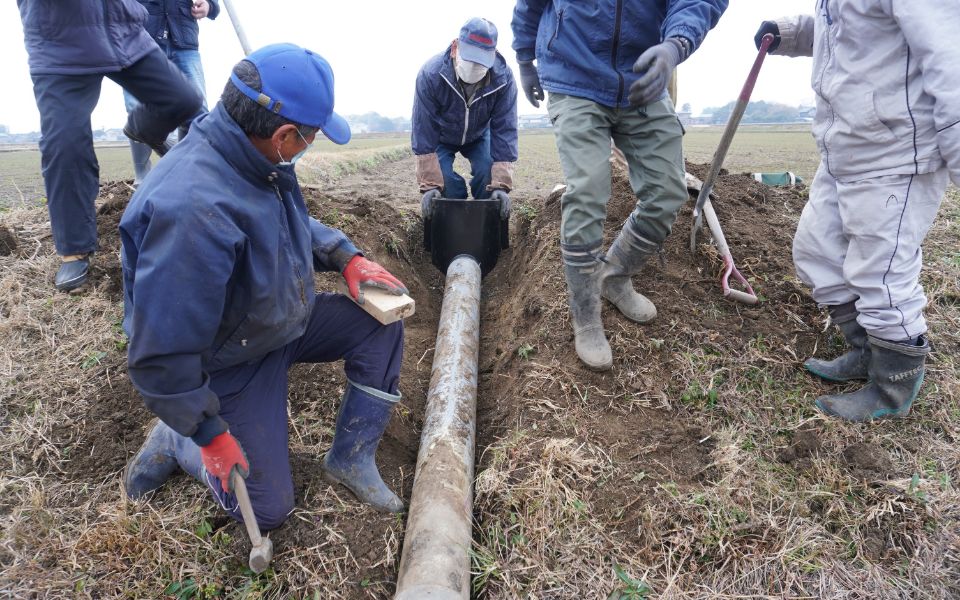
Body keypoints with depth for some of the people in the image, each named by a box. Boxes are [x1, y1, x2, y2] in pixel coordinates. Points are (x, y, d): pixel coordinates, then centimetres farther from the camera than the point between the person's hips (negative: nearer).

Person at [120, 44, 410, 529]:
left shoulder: (252, 156, -12)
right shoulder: (193, 211, -39)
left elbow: (293, 221, 11)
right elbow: (161, 355, -32)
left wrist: (345, 256, -5)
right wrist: (210, 433, -20)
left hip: (285, 319, 8)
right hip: (227, 365, -7)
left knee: (380, 324, -5)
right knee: (267, 508, -1)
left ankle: (350, 457, 7)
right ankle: (176, 441, 23)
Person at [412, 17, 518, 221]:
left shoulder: (503, 78, -33)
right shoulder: (430, 74, -36)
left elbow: (504, 131, -29)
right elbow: (423, 131, -32)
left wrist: (500, 185, -38)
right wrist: (429, 185, -37)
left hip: (478, 135, 1)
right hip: (441, 137, -1)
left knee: (488, 174, -22)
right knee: (446, 182, -23)